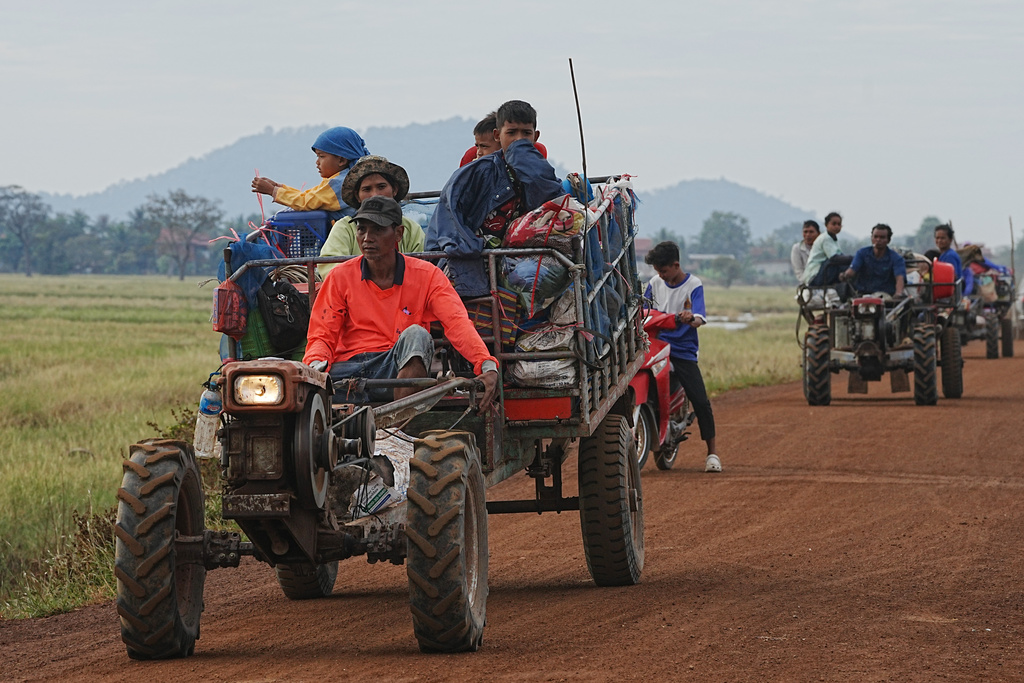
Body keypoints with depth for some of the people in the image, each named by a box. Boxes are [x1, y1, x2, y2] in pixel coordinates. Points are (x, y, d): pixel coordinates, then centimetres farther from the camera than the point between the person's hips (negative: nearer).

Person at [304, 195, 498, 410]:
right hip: (348, 371, 0)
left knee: (416, 335, -33)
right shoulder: (340, 277, 9)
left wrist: (488, 366, -27)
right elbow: (322, 335, 7)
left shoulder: (426, 275, 5)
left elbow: (457, 322, -8)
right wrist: (316, 366, -20)